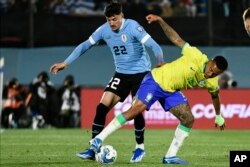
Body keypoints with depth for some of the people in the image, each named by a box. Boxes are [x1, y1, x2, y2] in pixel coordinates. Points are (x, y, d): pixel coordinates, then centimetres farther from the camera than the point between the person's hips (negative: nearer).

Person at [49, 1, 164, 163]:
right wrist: (66, 63, 5)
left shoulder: (132, 27, -19)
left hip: (141, 74, -5)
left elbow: (153, 45, -27)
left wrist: (160, 62, -47)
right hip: (121, 74, 5)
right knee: (102, 106, -8)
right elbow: (85, 45, 8)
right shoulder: (104, 30, -4)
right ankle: (94, 148, -4)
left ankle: (140, 148, 11)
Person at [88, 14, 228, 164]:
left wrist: (219, 117, 30)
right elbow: (176, 39, -16)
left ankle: (170, 156, 0)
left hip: (172, 92, 7)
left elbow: (215, 97, 19)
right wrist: (160, 21, -24)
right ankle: (99, 139, -18)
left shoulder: (212, 83, -3)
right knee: (136, 109, -20)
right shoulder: (196, 57, -21)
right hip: (156, 80, -7)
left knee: (189, 119, -8)